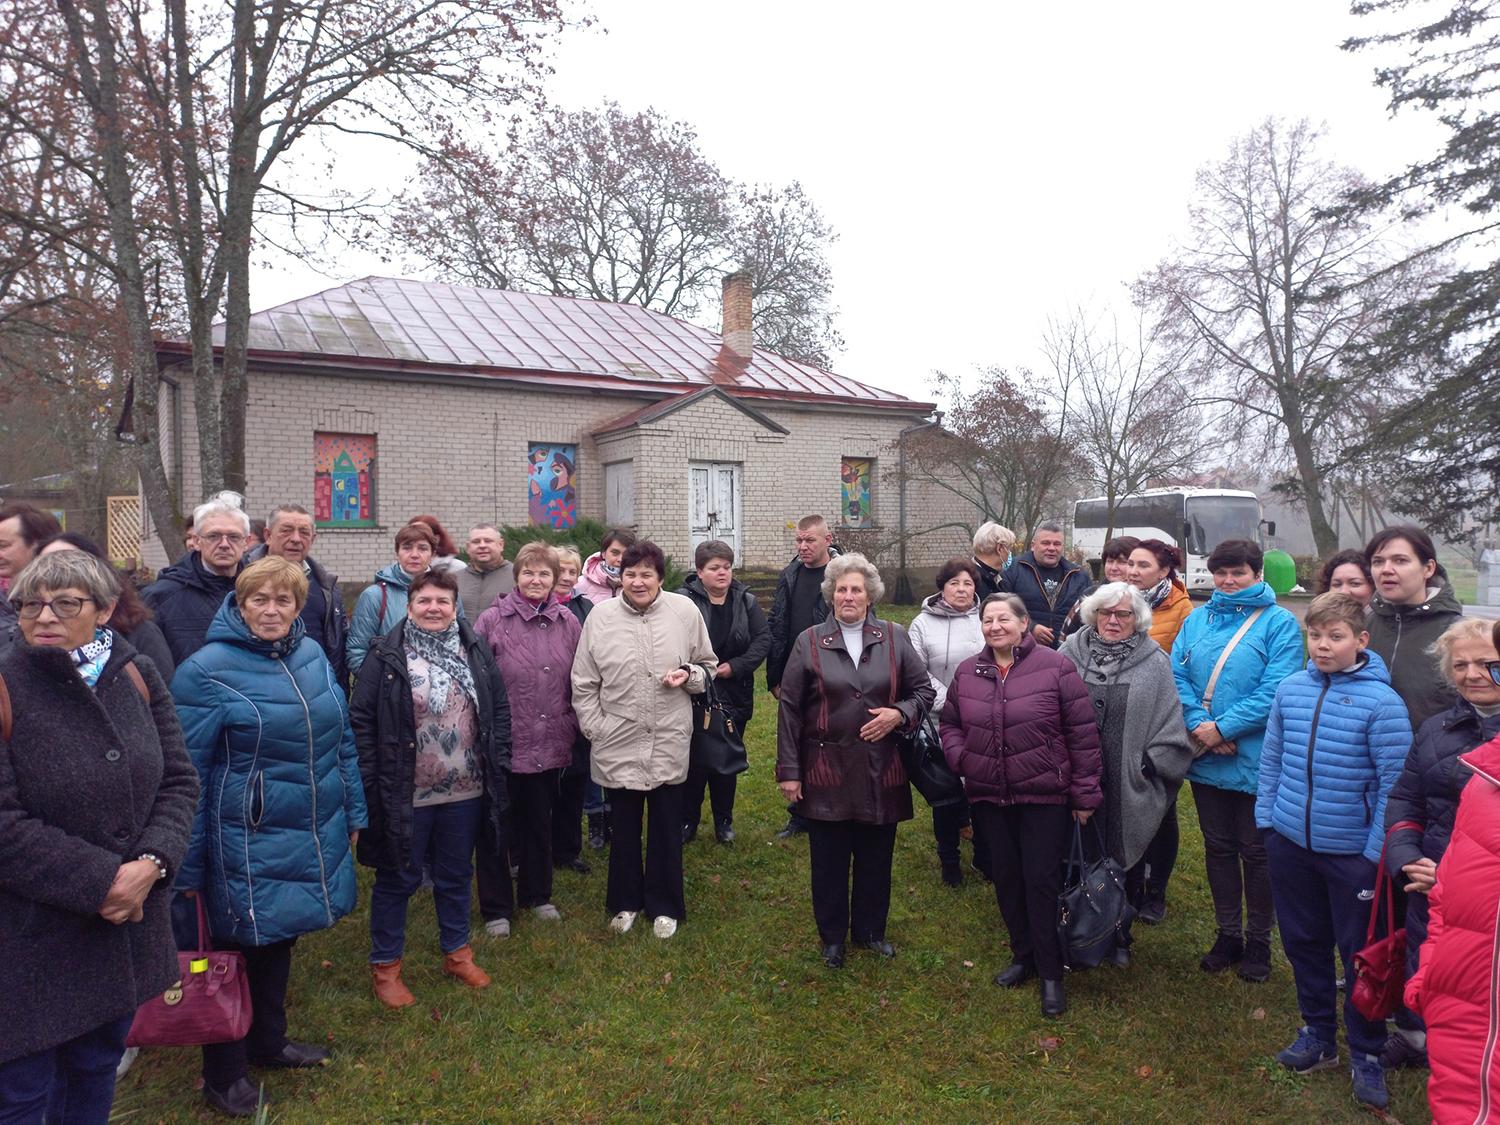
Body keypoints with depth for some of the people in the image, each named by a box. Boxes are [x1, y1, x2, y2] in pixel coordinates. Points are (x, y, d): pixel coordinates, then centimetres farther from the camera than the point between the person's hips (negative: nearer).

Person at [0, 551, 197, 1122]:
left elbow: (178, 781, 2)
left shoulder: (137, 678, 1)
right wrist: (100, 881, -19)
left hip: (127, 924, 4)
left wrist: (151, 864, -14)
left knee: (97, 1071, 22)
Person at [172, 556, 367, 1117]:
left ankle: (268, 1040, 42)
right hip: (248, 845, -5)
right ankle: (224, 1072, 30)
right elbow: (187, 772, -11)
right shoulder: (207, 670, -13)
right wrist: (187, 865, -9)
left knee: (278, 940, 21)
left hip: (313, 837, 6)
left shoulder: (312, 656, 3)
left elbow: (340, 739, 12)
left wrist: (353, 813, 13)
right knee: (239, 947, 9)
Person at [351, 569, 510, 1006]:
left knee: (456, 876, 18)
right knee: (397, 880, 11)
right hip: (405, 796, -3)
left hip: (466, 793, 4)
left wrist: (496, 763, 4)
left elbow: (500, 709, 9)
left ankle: (457, 953, 36)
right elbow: (361, 720, -8)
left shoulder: (475, 651, 3)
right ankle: (385, 966, 28)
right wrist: (371, 780, -12)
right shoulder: (387, 657, -8)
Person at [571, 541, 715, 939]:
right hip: (618, 743, 0)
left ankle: (664, 906, 30)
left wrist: (690, 675, -11)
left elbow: (707, 665, 9)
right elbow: (583, 684, 3)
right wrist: (595, 728, -1)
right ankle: (626, 902, 35)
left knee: (667, 829, 11)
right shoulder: (600, 615, -3)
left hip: (669, 742, 0)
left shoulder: (685, 611, -3)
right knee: (624, 828, 15)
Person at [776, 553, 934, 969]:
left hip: (881, 771, 2)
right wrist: (789, 771, -4)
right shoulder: (809, 642, -3)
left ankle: (870, 930, 34)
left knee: (876, 859, 14)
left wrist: (899, 715, -12)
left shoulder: (895, 638, 2)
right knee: (828, 861, 9)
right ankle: (832, 937, 28)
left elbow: (924, 690, 9)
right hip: (826, 771, -1)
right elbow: (790, 710, -2)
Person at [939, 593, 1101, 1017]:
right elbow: (949, 724, 15)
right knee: (1006, 878, 14)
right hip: (989, 796, 4)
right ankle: (1023, 956, 33)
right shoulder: (967, 672, 4)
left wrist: (1085, 791, -7)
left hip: (1046, 796, -4)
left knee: (1041, 881, 1)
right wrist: (960, 758, -4)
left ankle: (1051, 973, 17)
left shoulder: (1055, 667, -9)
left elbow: (1082, 731, -7)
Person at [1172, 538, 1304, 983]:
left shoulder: (1279, 623, -7)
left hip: (1255, 759, -4)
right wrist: (1198, 724, -13)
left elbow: (1275, 690, -17)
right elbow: (1177, 676, 2)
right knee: (1218, 847, 16)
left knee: (1255, 852, 9)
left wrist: (1223, 728, -19)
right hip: (1205, 757, 4)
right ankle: (1228, 934, 31)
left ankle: (1258, 942, 27)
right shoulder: (1197, 620, 7)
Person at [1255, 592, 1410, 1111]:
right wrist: (1266, 817, 6)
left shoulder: (1381, 701, -15)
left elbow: (1393, 782, -12)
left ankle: (1367, 1054, 30)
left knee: (1360, 954, 11)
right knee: (1303, 941, 18)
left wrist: (1377, 852, -12)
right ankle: (1318, 1033, 38)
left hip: (1352, 852, -4)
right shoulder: (1290, 690, -1)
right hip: (1290, 843, 4)